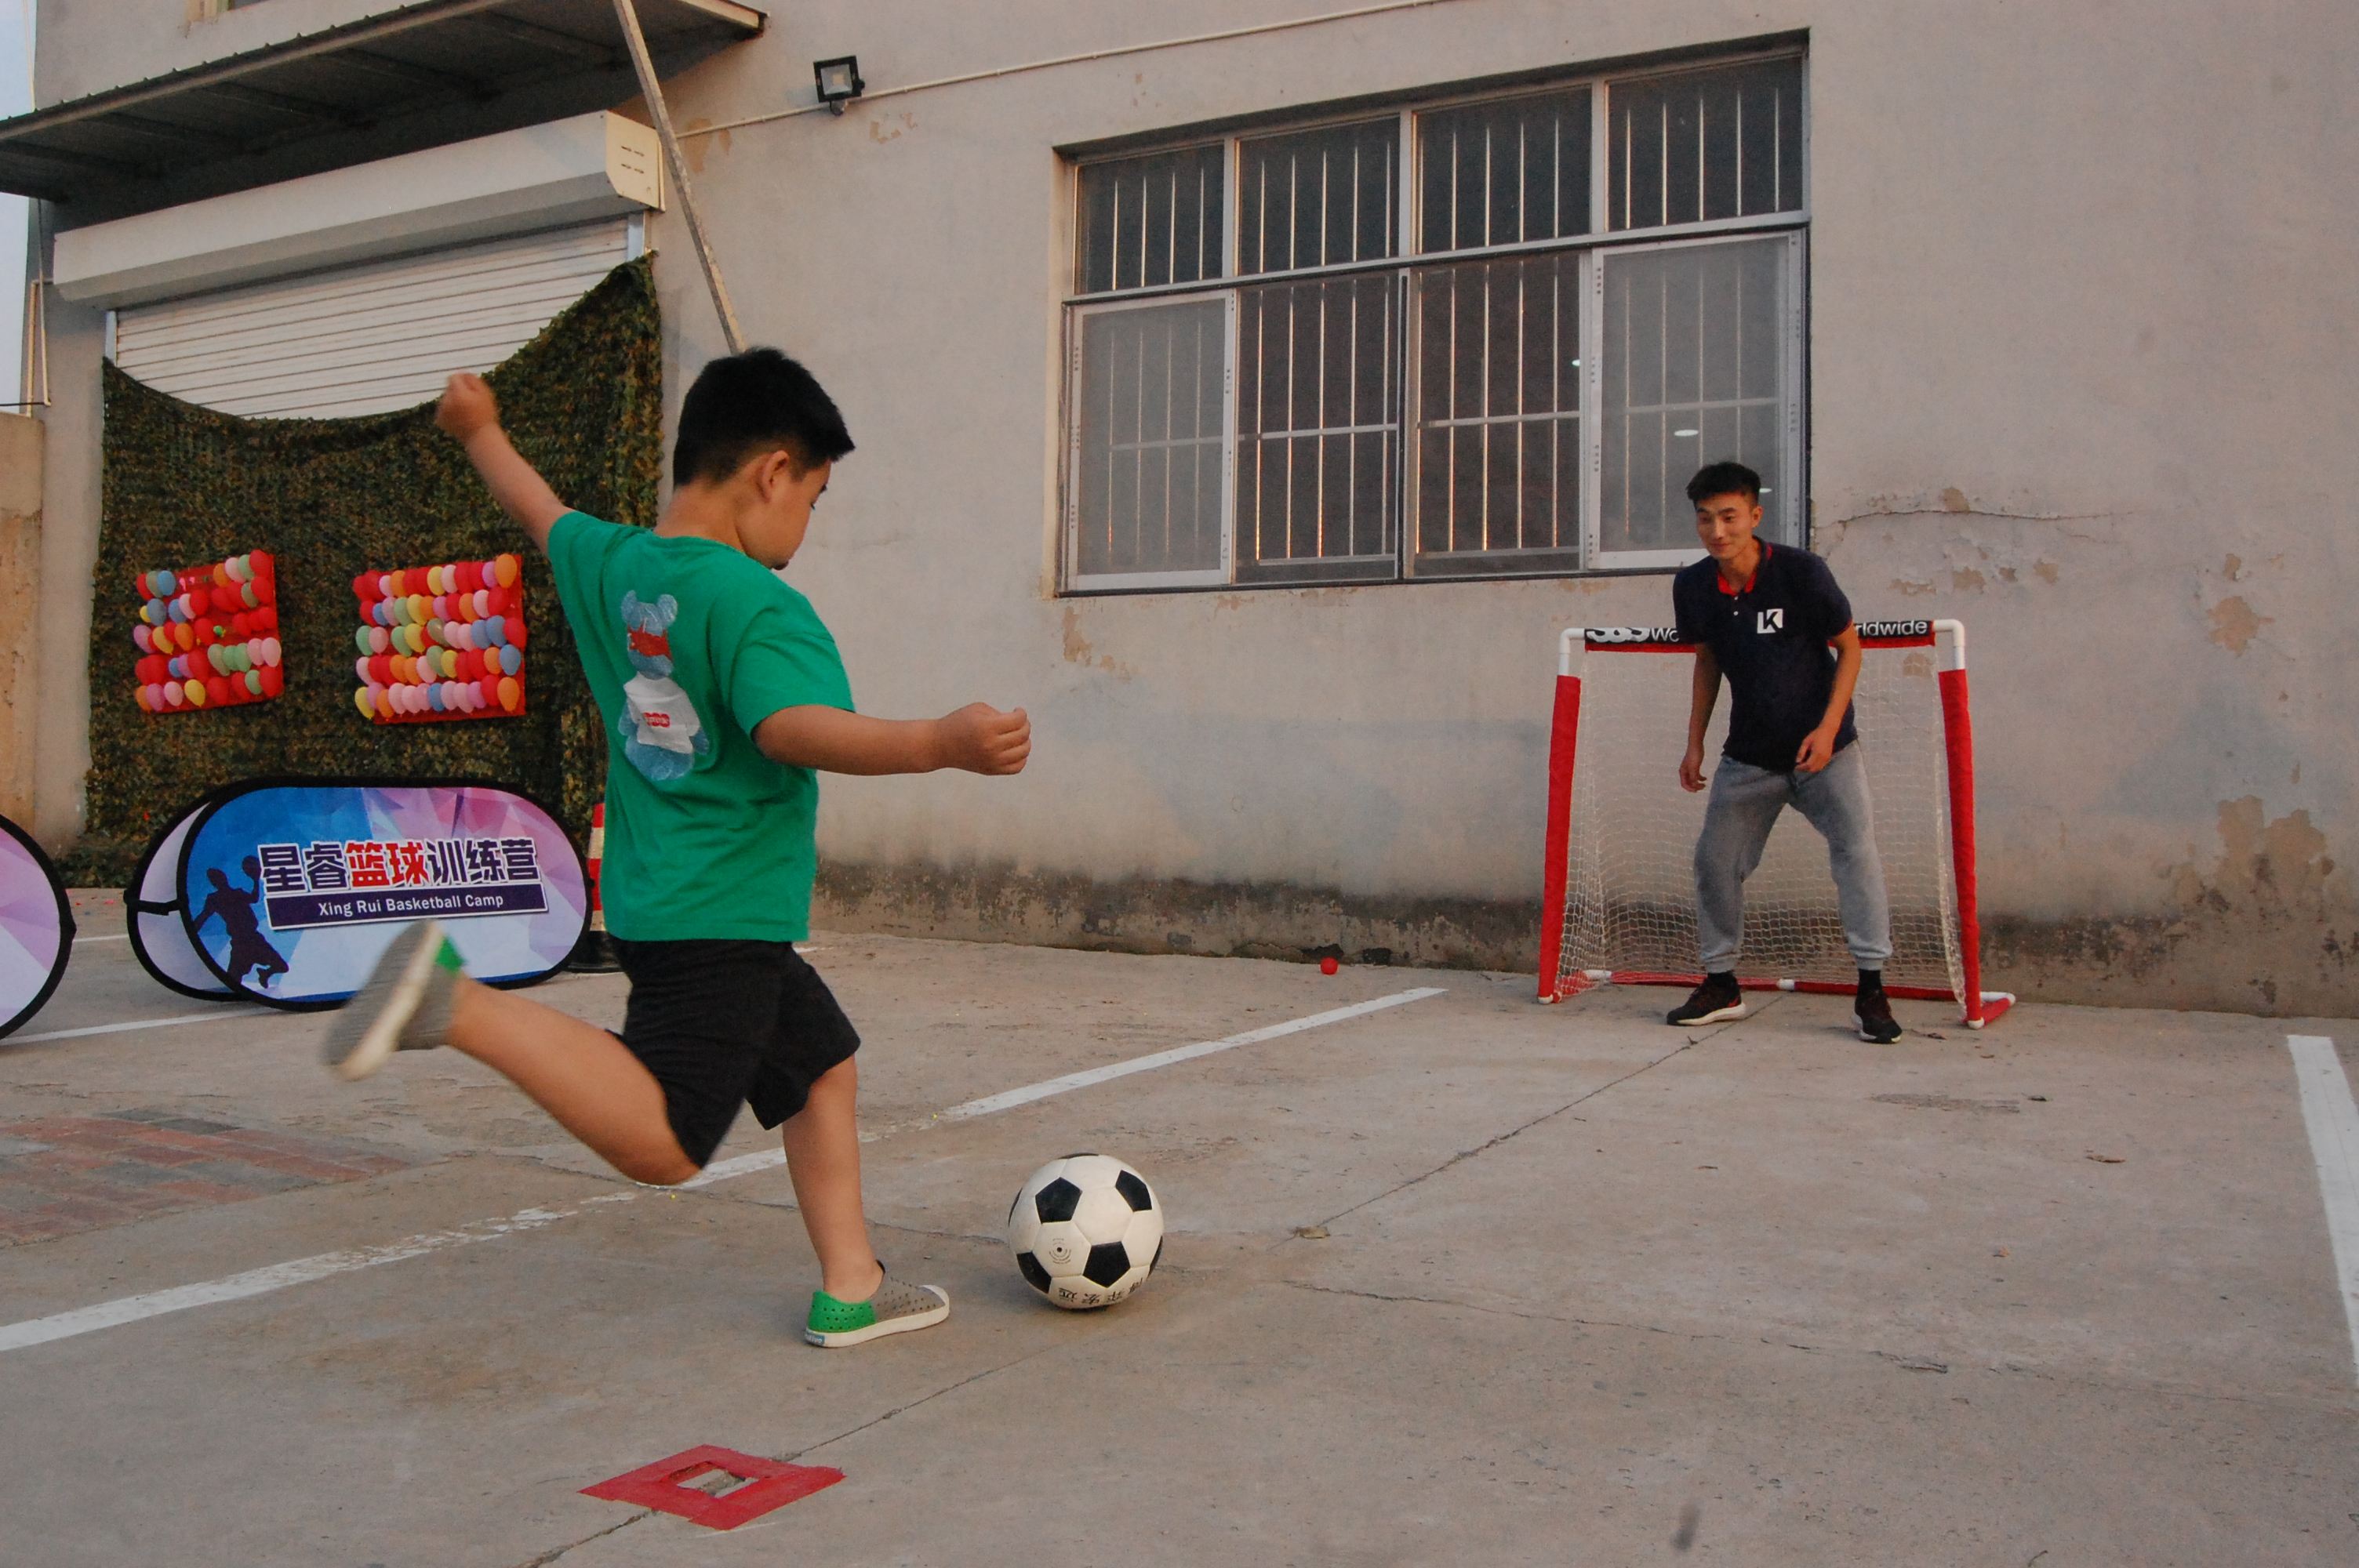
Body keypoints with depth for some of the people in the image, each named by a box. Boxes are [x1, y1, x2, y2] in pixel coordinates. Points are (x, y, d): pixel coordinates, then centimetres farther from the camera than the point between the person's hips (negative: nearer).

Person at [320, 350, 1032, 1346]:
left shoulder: (605, 562, 9)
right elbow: (795, 729, -34)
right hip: (715, 918, -10)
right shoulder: (758, 605, -17)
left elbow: (541, 512, 29)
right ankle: (457, 1001, -20)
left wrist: (479, 432, 48)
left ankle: (851, 1291, 28)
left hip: (657, 902, 10)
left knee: (823, 1066, 21)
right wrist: (939, 742, -46)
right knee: (662, 1143, -18)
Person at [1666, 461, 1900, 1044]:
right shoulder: (1692, 587, -6)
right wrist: (1695, 743, 8)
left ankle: (1871, 991, -6)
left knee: (1856, 850, -15)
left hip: (1823, 746, -4)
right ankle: (1721, 985, 18)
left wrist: (1828, 727, -17)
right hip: (1748, 754, 4)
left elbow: (1849, 646, -7)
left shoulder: (1800, 571, -18)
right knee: (1714, 859, 3)